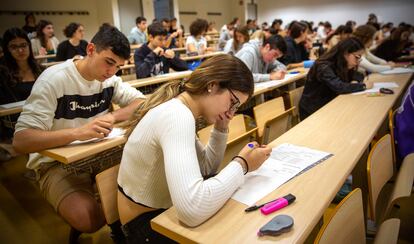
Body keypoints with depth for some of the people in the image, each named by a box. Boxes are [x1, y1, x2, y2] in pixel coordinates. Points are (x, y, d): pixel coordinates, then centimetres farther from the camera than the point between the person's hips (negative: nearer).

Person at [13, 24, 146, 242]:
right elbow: (20, 141, -24)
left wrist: (112, 117, -23)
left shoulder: (109, 77, -1)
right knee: (89, 218, -29)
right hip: (57, 163, -5)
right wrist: (77, 132, -41)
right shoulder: (53, 79, -19)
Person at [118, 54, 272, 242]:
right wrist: (242, 164, -29)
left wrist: (221, 129, -7)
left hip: (163, 207, 8)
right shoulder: (177, 117, -31)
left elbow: (205, 168, 7)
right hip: (147, 222, -8)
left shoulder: (179, 108, 0)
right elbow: (192, 210, -43)